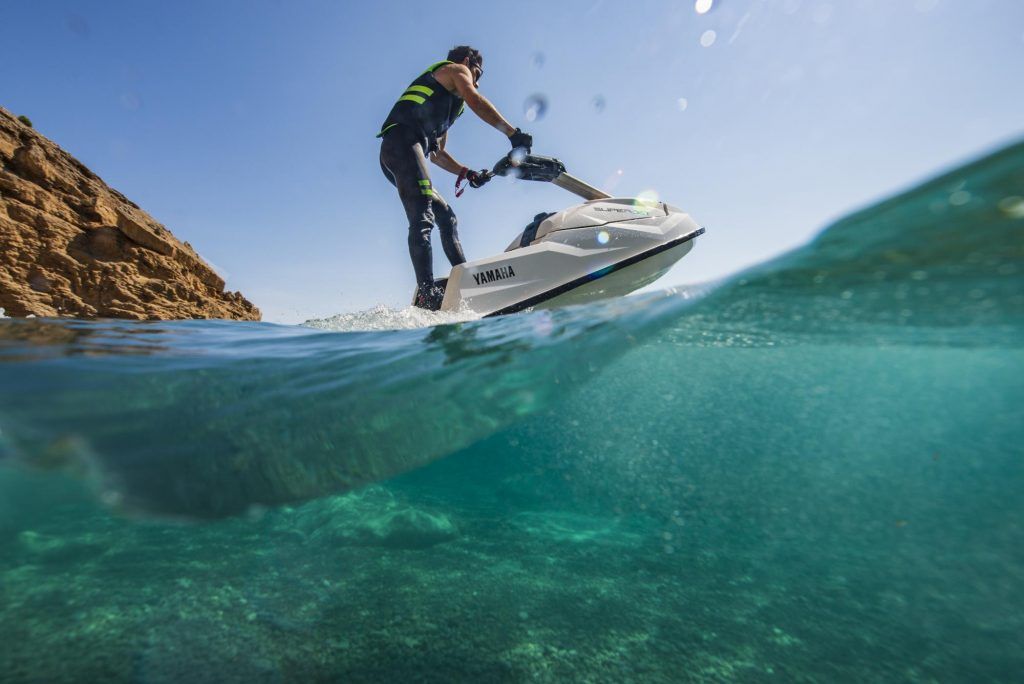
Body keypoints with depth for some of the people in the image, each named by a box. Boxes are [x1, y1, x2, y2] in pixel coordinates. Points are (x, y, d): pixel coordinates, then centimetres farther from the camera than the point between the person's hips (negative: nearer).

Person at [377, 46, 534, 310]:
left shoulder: (445, 107, 38)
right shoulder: (456, 69, 17)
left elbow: (437, 153, 33)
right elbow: (476, 102, -3)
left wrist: (468, 173, 25)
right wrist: (514, 134, -7)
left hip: (393, 156, 10)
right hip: (402, 141, -10)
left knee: (446, 217, 10)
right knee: (422, 219, -25)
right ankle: (427, 295, -37)